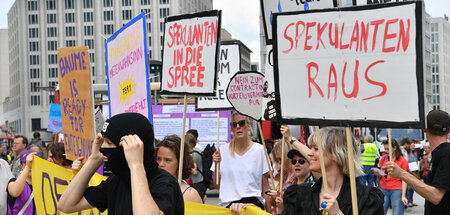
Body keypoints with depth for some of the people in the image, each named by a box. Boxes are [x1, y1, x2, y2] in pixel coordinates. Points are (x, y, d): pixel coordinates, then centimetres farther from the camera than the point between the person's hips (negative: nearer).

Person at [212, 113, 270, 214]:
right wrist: (217, 164, -2)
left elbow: (265, 187, 7)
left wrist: (269, 210, 3)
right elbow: (217, 186, 10)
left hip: (253, 201, -3)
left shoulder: (259, 150, 4)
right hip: (227, 204, 3)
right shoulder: (223, 150, 7)